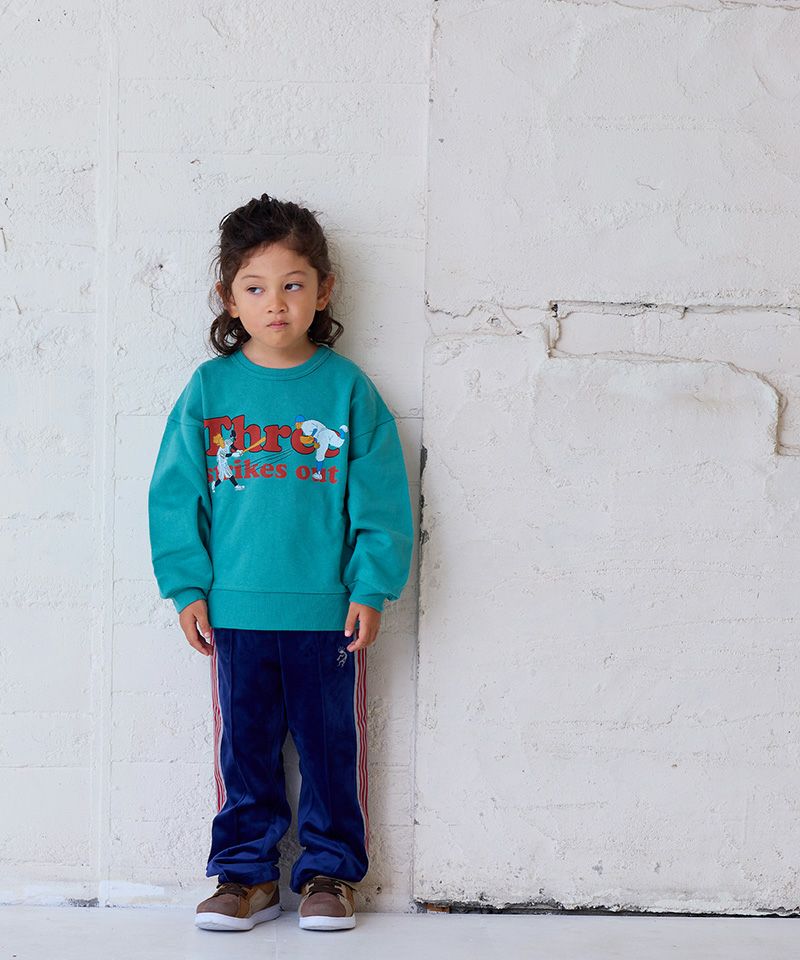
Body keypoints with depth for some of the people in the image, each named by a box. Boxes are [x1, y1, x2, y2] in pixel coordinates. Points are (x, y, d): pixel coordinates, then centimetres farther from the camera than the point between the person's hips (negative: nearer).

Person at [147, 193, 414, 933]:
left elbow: (382, 497, 0)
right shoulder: (210, 388, 2)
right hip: (235, 609, 1)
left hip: (328, 611, -1)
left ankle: (331, 872, 23)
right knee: (244, 747, 11)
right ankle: (247, 873, 24)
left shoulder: (347, 388, -1)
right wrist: (187, 586, -2)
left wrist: (371, 588, -5)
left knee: (332, 745, 9)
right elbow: (176, 492, 3)